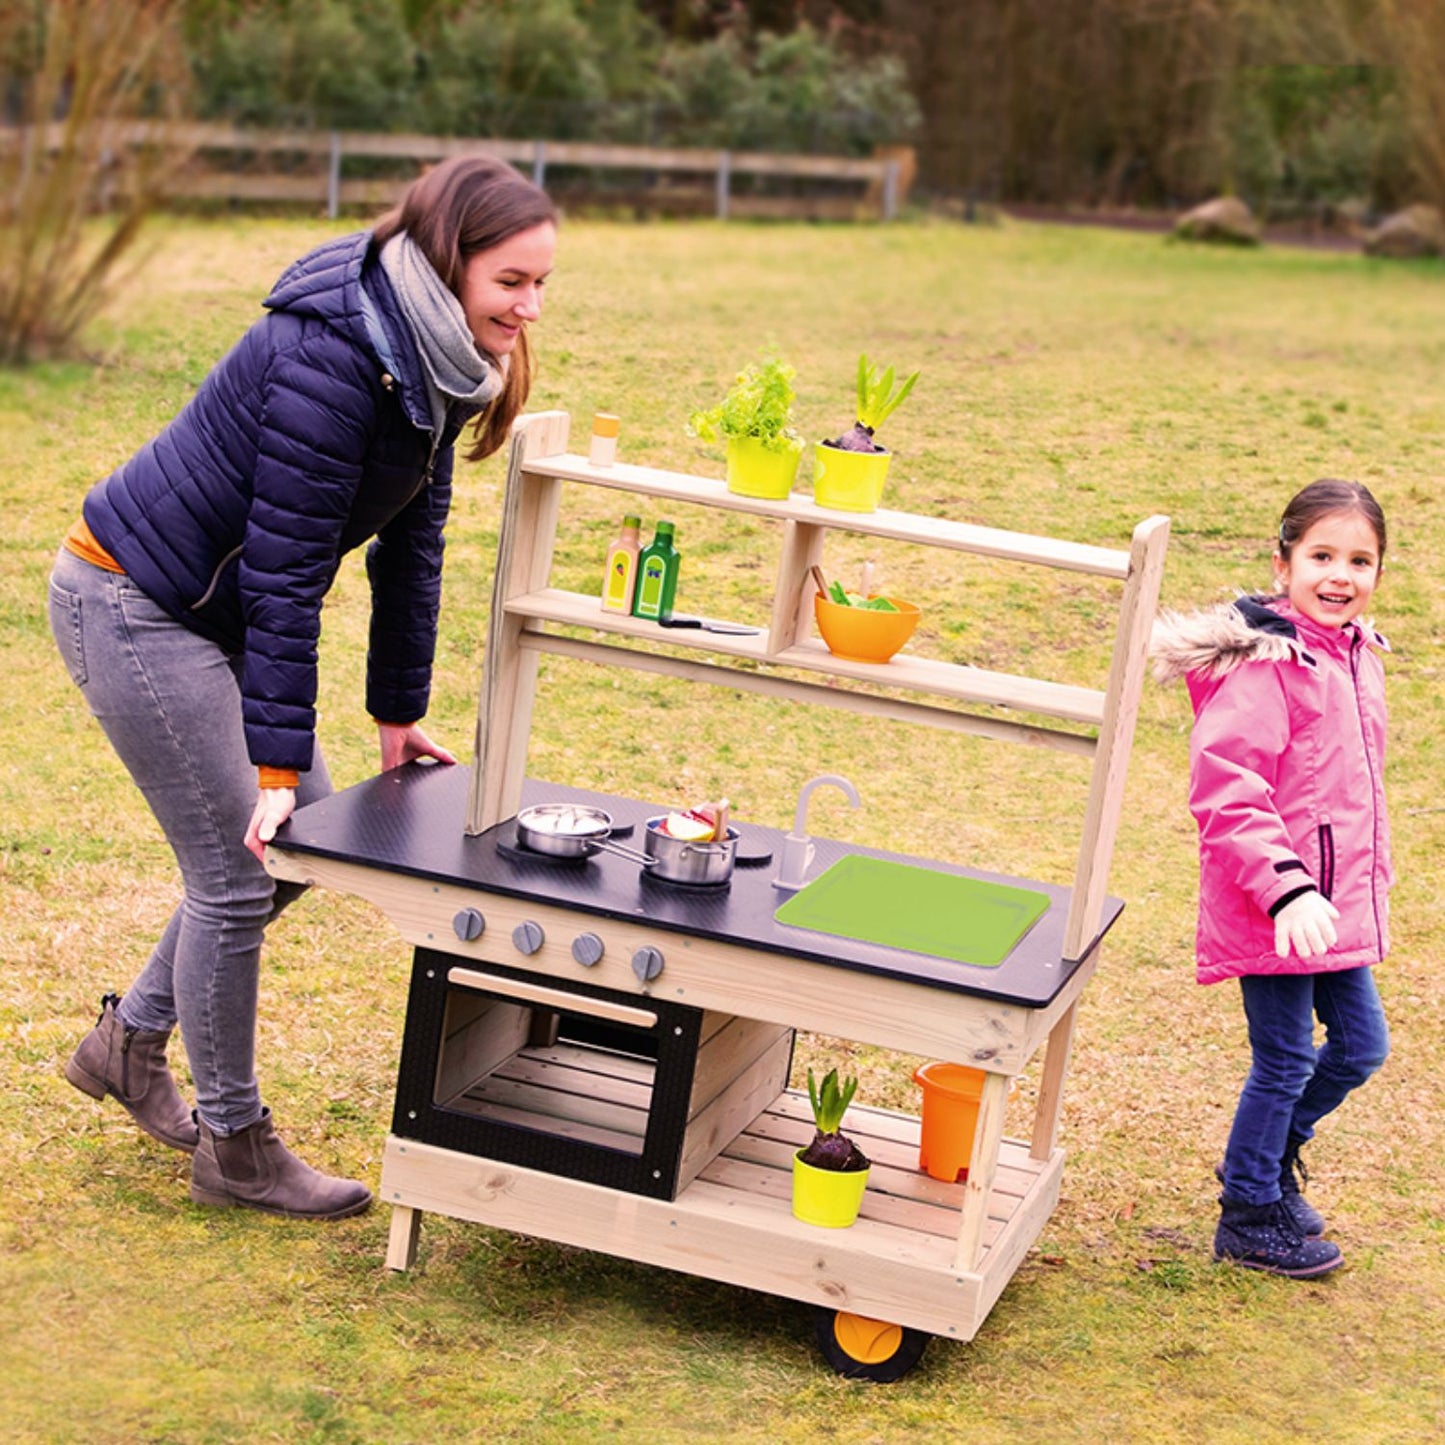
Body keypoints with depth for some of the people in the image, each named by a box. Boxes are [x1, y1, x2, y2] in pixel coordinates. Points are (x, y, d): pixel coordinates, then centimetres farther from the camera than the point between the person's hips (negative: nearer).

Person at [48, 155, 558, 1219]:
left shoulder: (434, 360, -1)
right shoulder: (331, 358, -29)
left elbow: (410, 545, 7)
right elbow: (284, 573, -27)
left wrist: (400, 714, 10)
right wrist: (277, 763, -23)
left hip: (214, 611, 9)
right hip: (131, 604, -9)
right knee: (240, 870, -4)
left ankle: (130, 1039, 29)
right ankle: (234, 1145, 12)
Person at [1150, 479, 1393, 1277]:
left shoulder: (1356, 655, 8)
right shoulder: (1260, 665, -20)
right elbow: (1226, 794, -24)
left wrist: (1371, 879, 23)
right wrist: (1286, 890, -30)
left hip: (1339, 904, 9)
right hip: (1272, 910, -9)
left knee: (1360, 1043, 18)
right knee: (1284, 1059, 3)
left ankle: (1272, 1156, 40)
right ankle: (1248, 1217, 22)